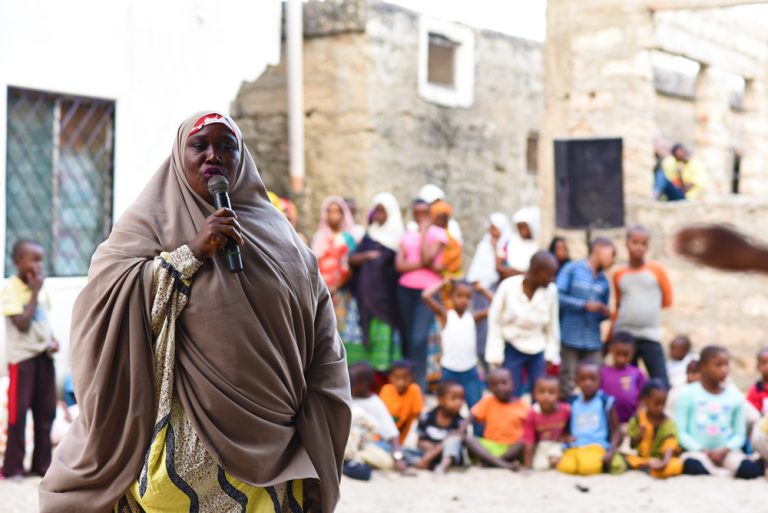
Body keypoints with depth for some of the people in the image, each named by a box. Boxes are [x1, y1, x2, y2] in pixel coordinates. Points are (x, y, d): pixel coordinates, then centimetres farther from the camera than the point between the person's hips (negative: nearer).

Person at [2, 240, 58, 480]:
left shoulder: (40, 288, 10)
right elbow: (23, 324, -20)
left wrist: (53, 340, 0)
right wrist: (34, 292, -16)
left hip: (43, 354, 7)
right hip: (22, 356, -7)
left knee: (46, 410, 8)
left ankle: (42, 463, 17)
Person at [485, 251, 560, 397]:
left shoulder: (551, 290, -15)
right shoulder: (508, 287, -20)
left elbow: (553, 324, 0)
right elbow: (495, 321, -8)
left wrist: (551, 355, 5)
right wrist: (496, 356, -5)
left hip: (538, 351, 2)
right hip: (512, 349, -2)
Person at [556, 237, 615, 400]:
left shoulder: (604, 282, 13)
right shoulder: (572, 269, -1)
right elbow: (557, 296, -10)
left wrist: (605, 313, -3)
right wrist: (585, 305, -14)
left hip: (593, 343, 4)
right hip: (569, 339, -4)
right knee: (566, 387, -3)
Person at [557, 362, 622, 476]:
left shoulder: (605, 402, 5)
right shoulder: (572, 403, 14)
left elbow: (616, 430, 6)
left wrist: (610, 452, -9)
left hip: (597, 447, -2)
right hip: (574, 448, 2)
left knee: (588, 467, -34)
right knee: (565, 467, -31)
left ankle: (601, 463, -4)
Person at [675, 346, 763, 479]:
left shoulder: (735, 396, 7)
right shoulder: (687, 394, 0)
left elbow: (739, 434, 8)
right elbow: (681, 432, -2)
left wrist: (724, 450, -12)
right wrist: (704, 452, -14)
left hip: (725, 451, 0)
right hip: (697, 450, 0)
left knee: (751, 469, -31)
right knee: (692, 466, -38)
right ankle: (729, 471, -18)